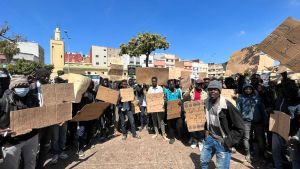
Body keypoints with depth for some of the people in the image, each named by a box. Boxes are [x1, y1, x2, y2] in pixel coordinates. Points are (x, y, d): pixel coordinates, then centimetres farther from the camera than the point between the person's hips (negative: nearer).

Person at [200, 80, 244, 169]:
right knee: (203, 161, 20)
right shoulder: (207, 103, -4)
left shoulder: (227, 105, -22)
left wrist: (228, 142, -17)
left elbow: (239, 128, -17)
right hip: (209, 138, 5)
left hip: (222, 142, -5)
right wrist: (206, 130, 8)